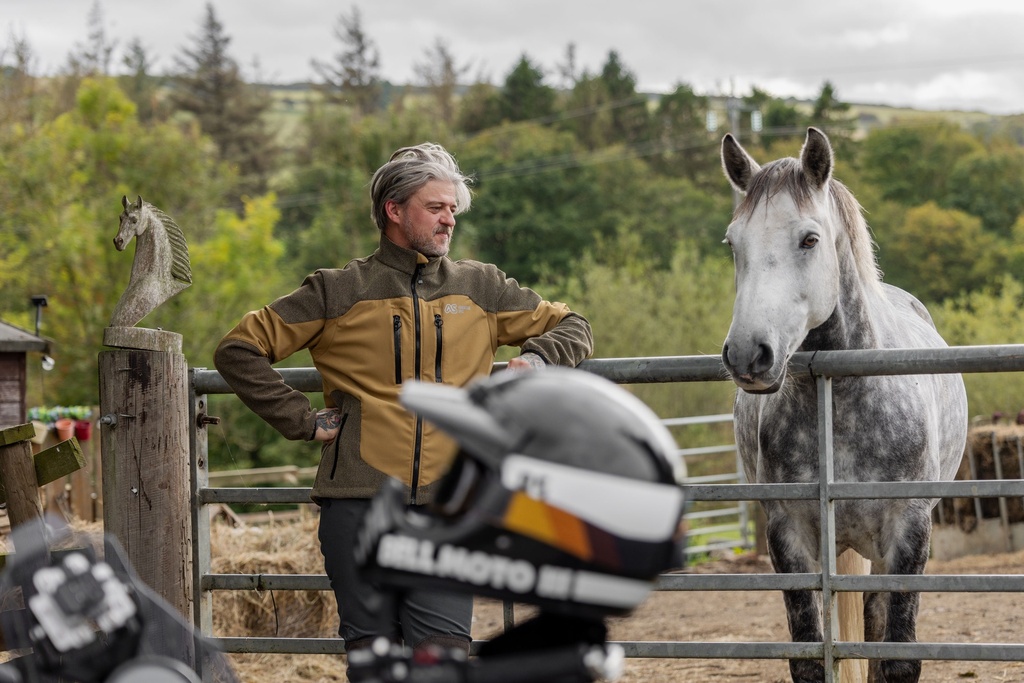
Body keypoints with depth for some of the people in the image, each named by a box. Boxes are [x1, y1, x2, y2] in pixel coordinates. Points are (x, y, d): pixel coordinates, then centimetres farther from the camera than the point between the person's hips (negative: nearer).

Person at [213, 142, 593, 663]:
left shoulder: (480, 289, 17)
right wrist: (302, 420, 2)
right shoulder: (339, 292, 9)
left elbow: (571, 327, 28)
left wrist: (537, 359, 6)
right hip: (359, 502, -1)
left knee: (443, 650, -11)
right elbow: (238, 350, 11)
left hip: (446, 506, 1)